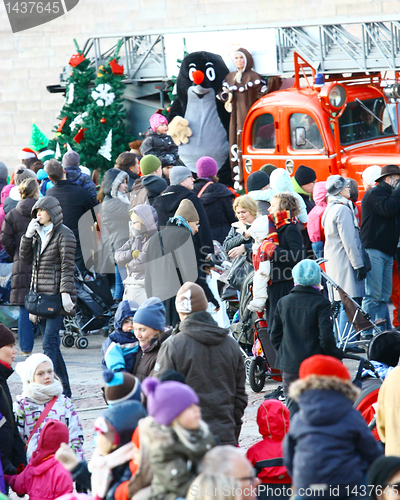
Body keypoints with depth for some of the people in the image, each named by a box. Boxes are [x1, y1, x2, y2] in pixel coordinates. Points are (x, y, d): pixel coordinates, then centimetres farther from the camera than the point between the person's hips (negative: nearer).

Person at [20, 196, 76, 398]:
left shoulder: (64, 234, -8)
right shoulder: (39, 233, 15)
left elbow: (67, 266, -12)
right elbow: (26, 259, 13)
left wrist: (65, 293, -17)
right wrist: (28, 236, 1)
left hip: (56, 296, -8)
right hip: (41, 296, 8)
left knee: (49, 343, -14)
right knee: (51, 343, 10)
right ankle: (64, 388, 17)